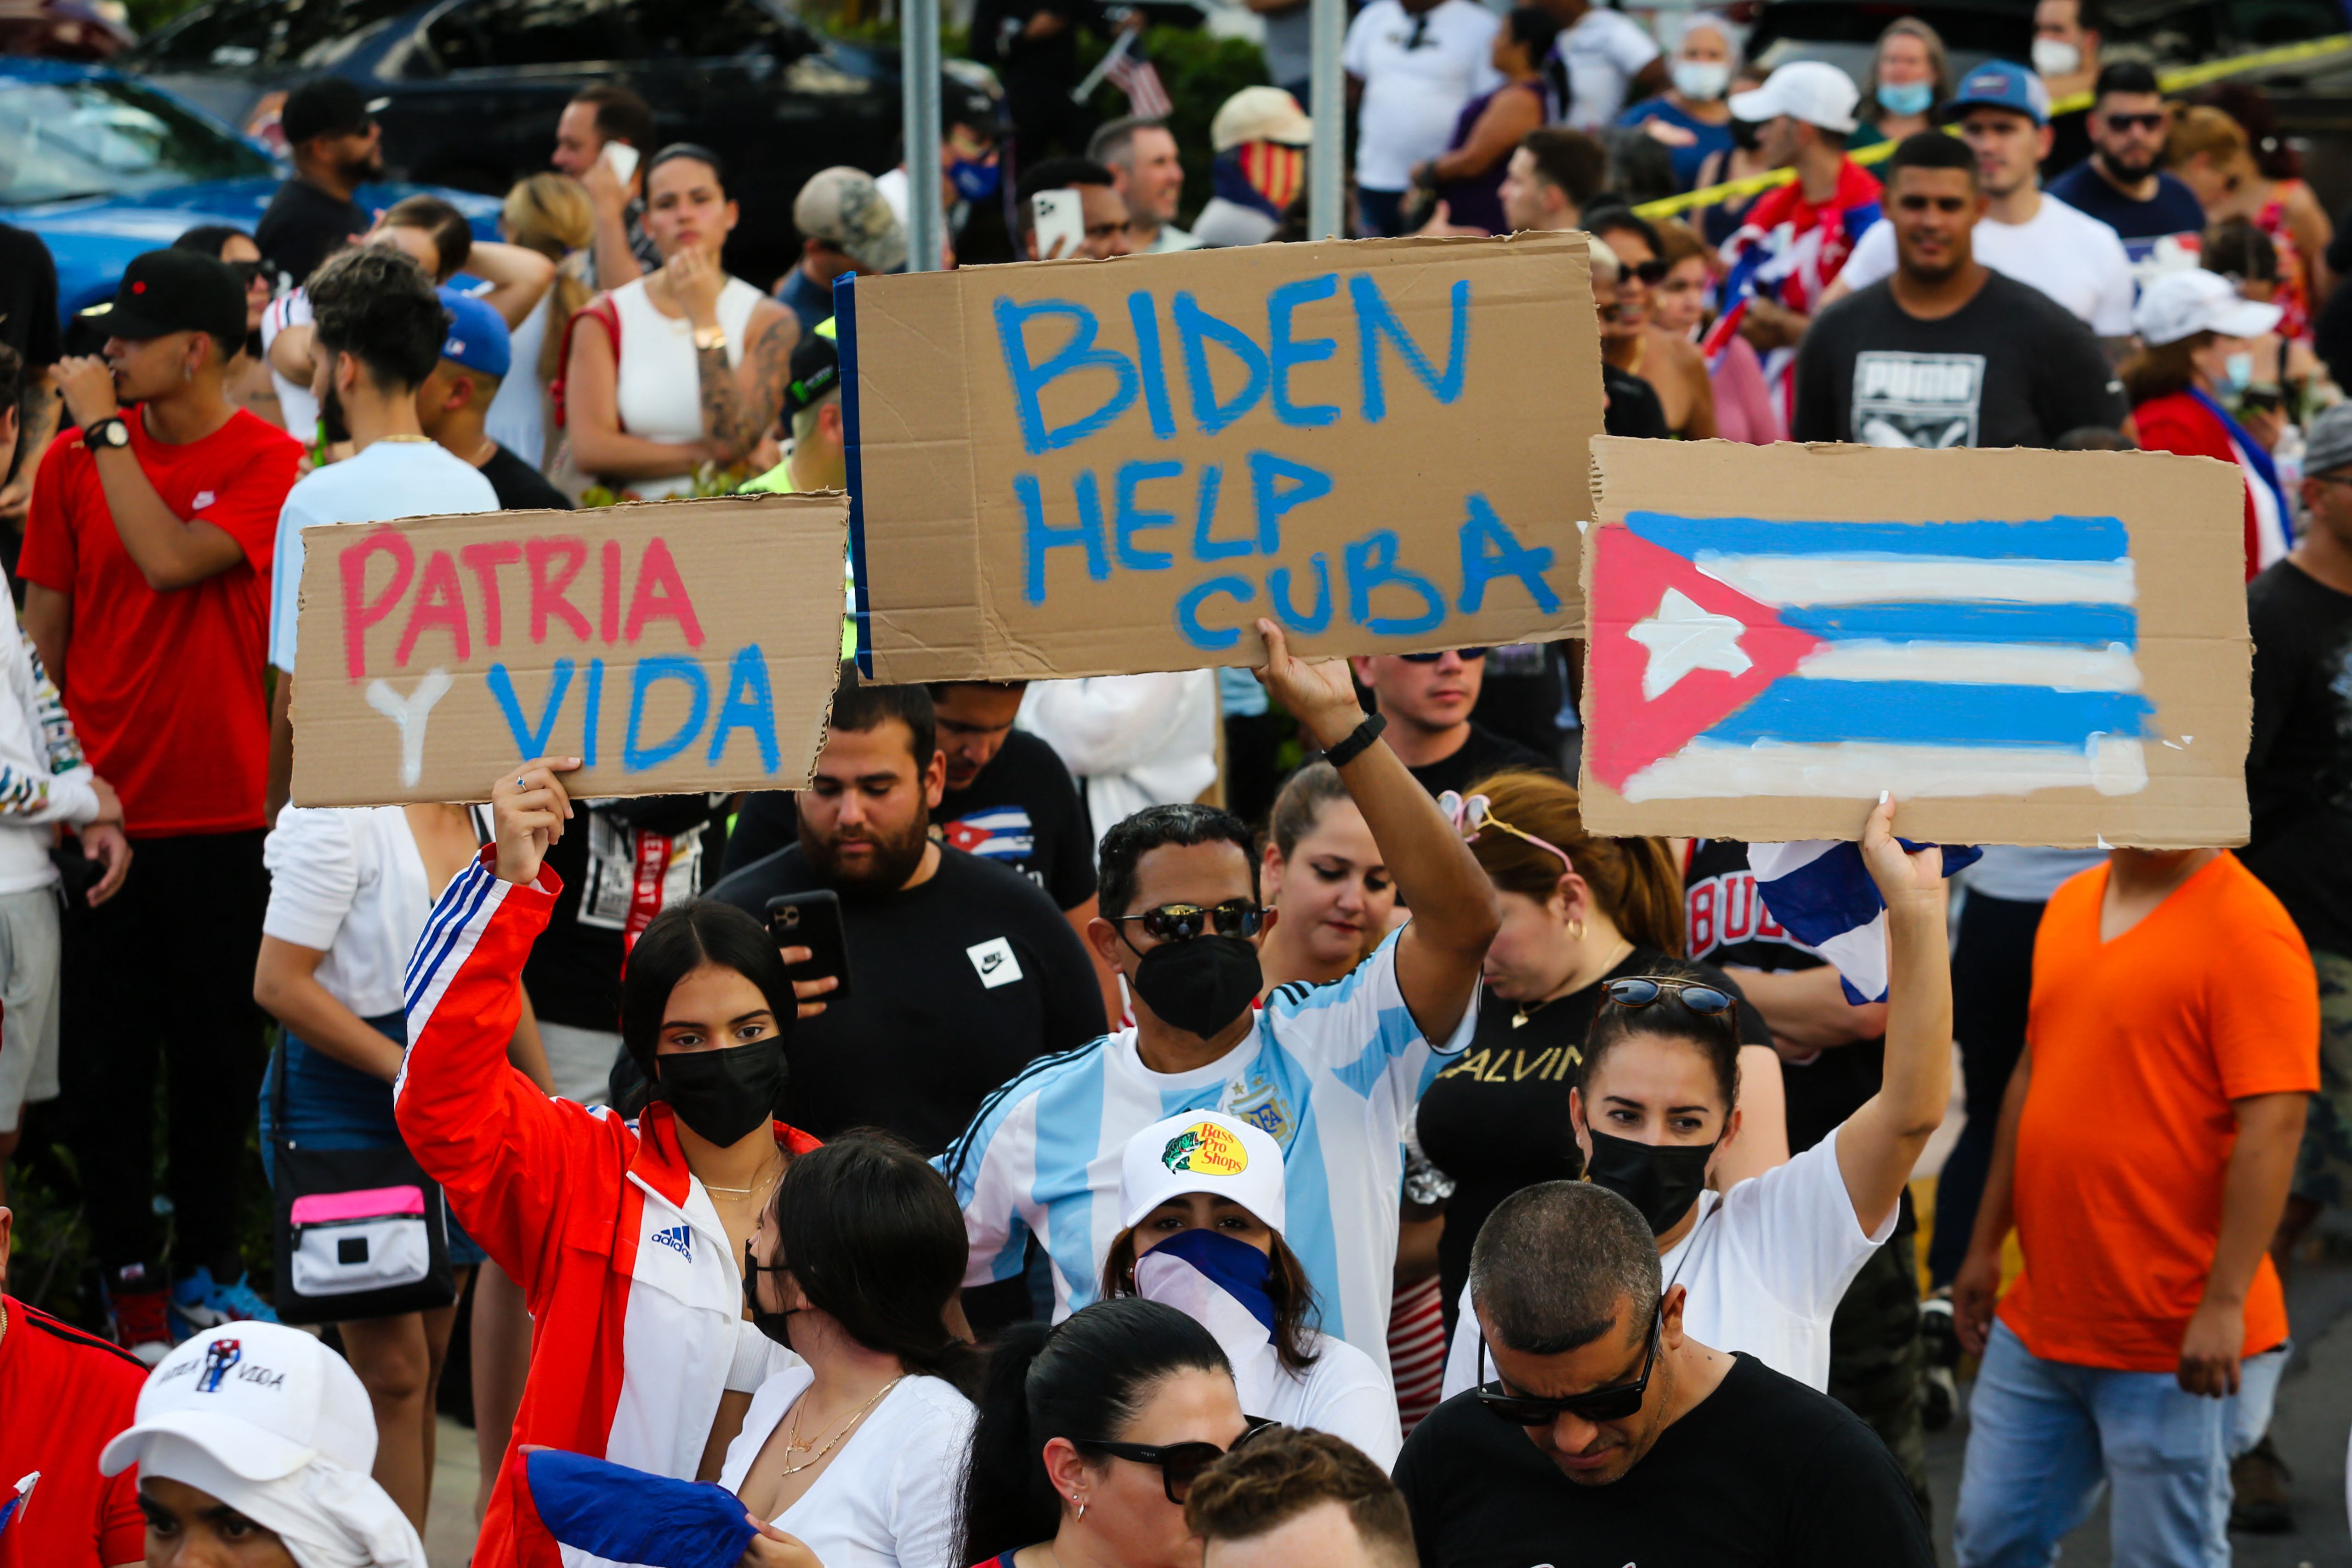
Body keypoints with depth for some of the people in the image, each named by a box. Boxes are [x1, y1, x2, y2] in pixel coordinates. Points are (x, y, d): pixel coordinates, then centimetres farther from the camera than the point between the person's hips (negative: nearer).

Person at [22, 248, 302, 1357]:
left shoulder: (266, 464, -5)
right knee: (107, 1053, 4)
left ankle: (206, 1266, 20)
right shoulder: (74, 460, 4)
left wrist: (107, 431, -14)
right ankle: (127, 1273, 14)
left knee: (218, 1054, 7)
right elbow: (44, 624, 9)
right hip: (98, 808, 2)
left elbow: (172, 560, -21)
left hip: (221, 814, -2)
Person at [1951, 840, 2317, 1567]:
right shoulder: (2071, 905, 11)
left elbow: (2273, 1126, -19)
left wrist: (2225, 1304, -23)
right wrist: (1985, 1245, 20)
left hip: (2176, 1347, -7)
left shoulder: (2250, 933, -14)